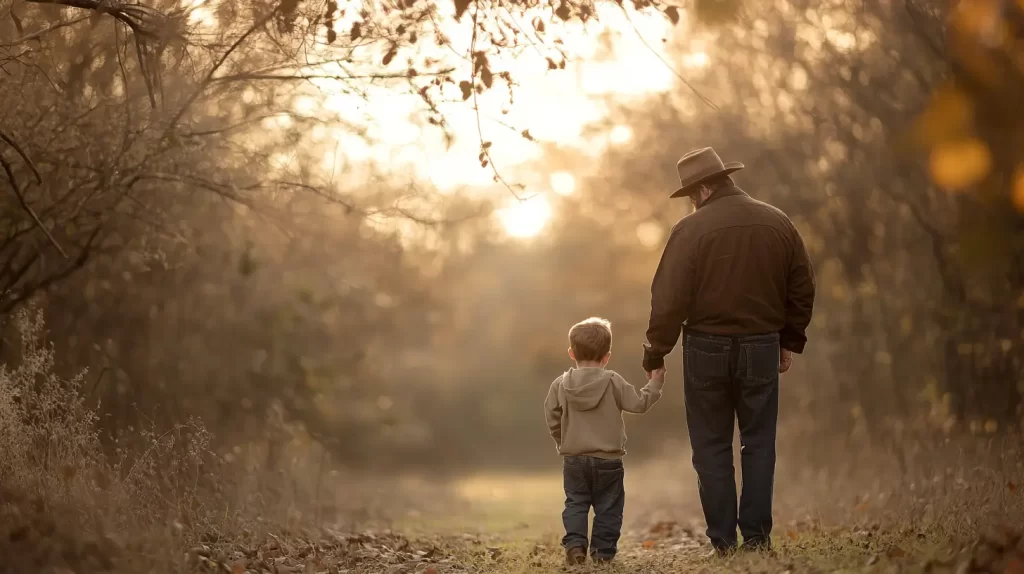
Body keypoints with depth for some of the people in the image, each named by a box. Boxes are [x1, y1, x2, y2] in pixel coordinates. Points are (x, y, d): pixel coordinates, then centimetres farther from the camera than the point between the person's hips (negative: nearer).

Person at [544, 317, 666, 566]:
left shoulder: (560, 384, -2)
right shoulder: (613, 382, -9)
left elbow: (552, 418, 1)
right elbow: (639, 403, -7)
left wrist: (563, 443, 16)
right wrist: (654, 384, 8)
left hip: (574, 459, 2)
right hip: (608, 460, -2)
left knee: (576, 503, 10)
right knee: (608, 506, 8)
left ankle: (574, 543, -5)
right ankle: (603, 550, 8)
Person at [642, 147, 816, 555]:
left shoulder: (691, 230, -10)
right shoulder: (778, 223, 5)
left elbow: (668, 299, -13)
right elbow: (802, 289, 10)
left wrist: (655, 355, -4)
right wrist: (790, 341, 20)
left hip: (707, 349, -3)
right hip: (762, 347, 3)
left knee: (712, 448, 7)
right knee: (758, 443, 11)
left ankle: (723, 541, 8)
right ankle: (756, 536, 8)